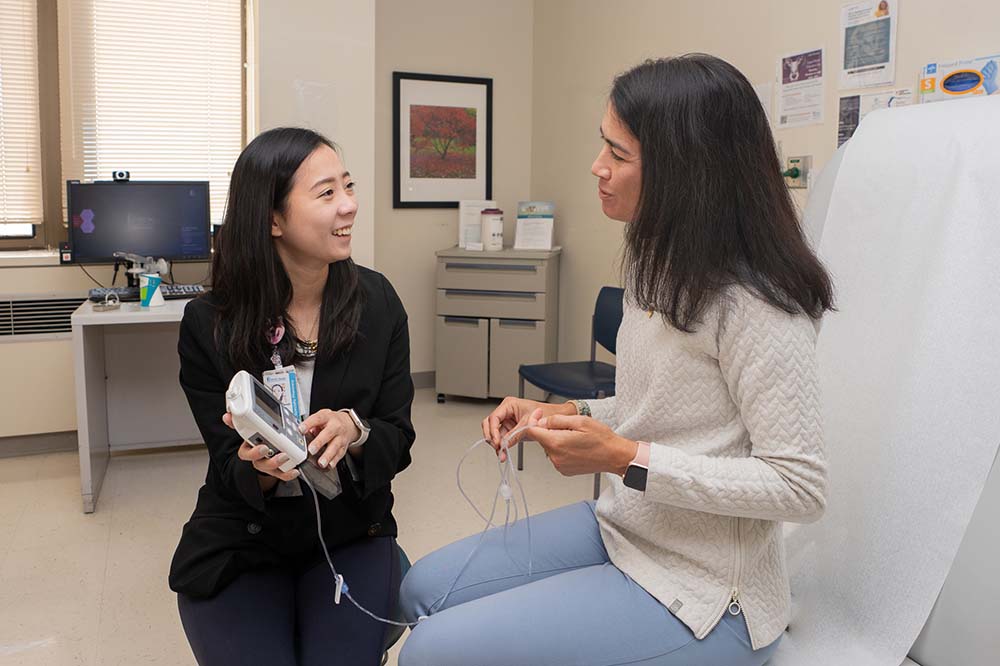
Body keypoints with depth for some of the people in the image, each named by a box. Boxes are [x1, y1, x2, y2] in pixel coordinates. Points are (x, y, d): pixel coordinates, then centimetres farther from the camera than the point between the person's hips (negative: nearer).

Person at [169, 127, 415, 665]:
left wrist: (353, 431, -28)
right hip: (240, 543, 0)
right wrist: (260, 466, -30)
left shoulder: (376, 301, -8)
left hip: (350, 534, 1)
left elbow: (399, 439, -5)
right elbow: (232, 473, -6)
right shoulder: (209, 325, -12)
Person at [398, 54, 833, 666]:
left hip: (703, 593, -8)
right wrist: (567, 415, -2)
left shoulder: (751, 304, -24)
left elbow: (801, 488, -23)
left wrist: (624, 458, -26)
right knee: (425, 590, 9)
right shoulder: (660, 267, 5)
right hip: (623, 527, 9)